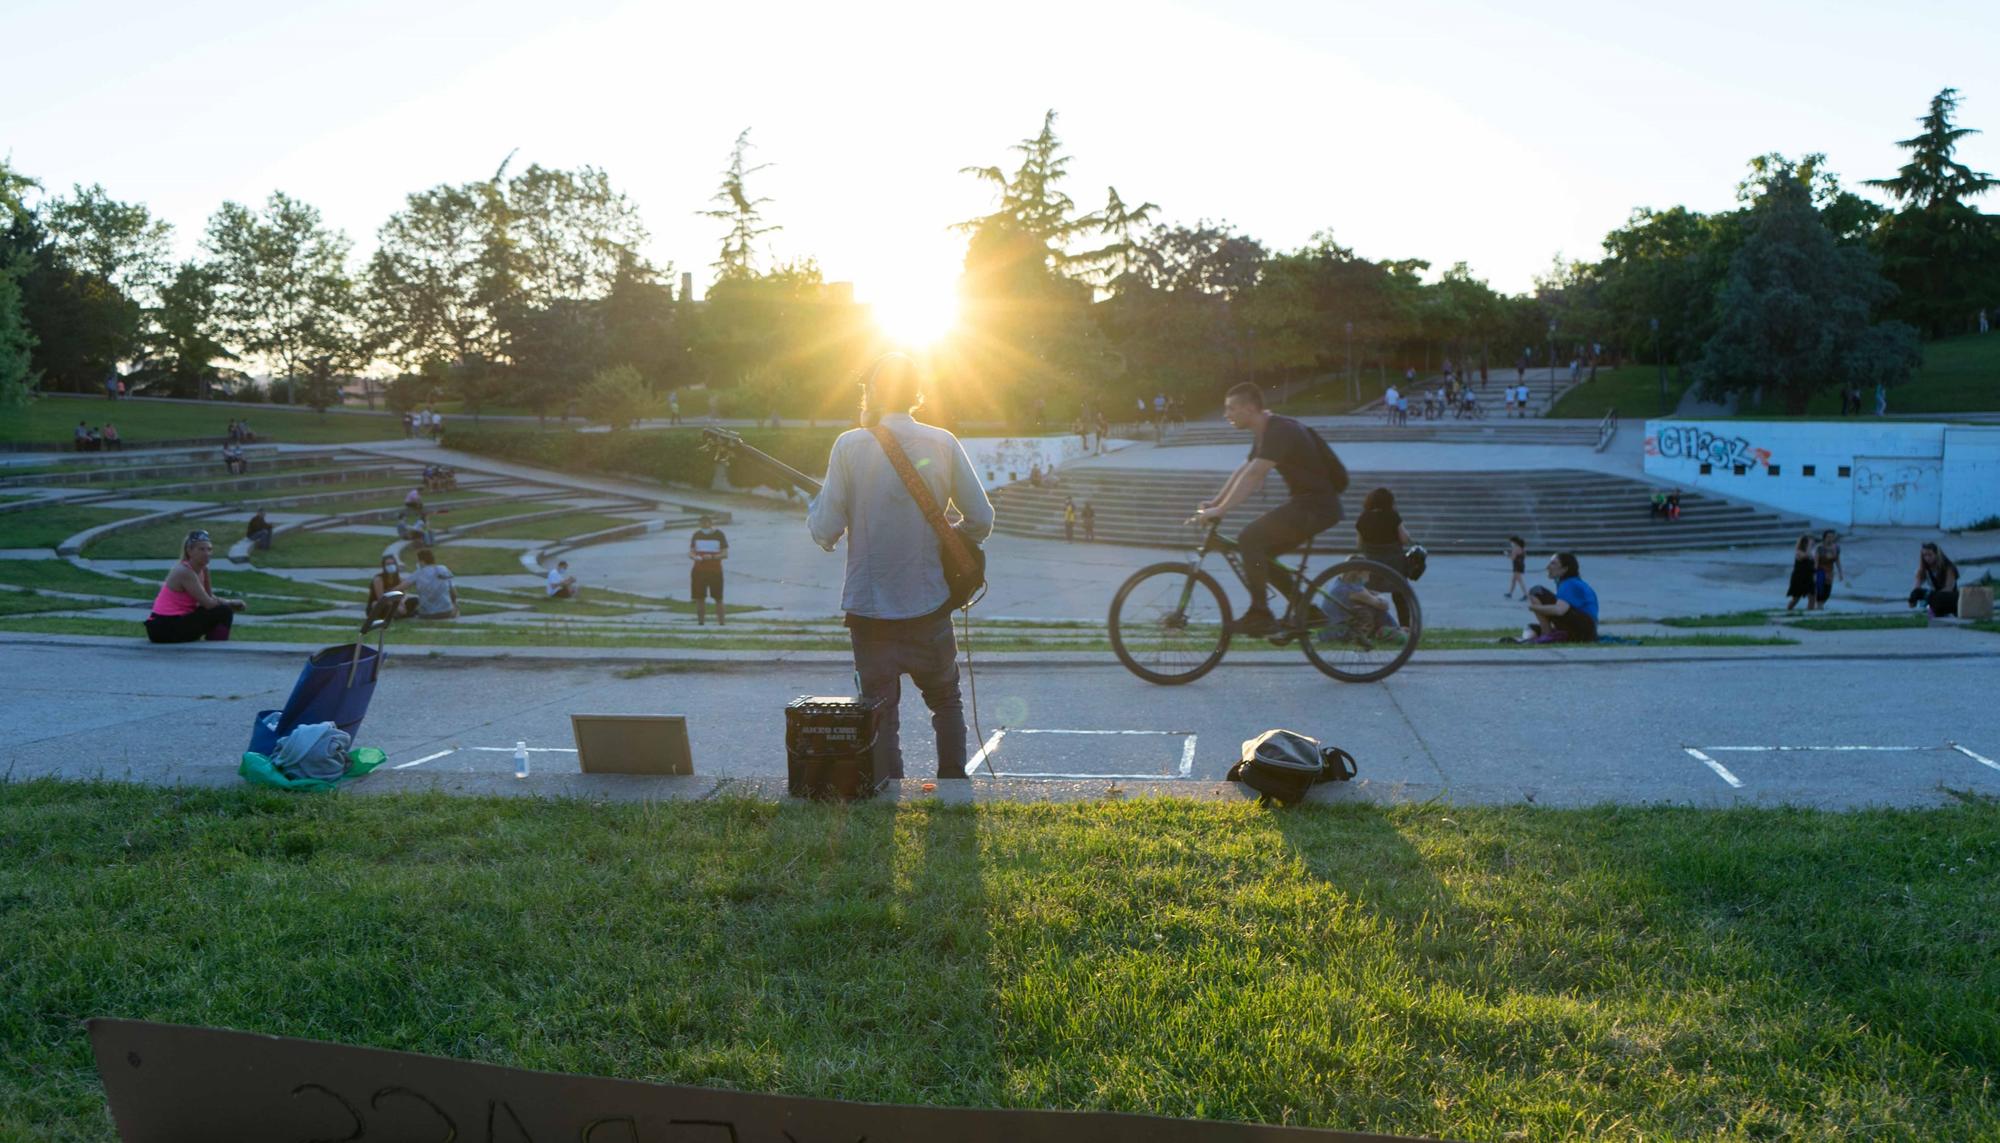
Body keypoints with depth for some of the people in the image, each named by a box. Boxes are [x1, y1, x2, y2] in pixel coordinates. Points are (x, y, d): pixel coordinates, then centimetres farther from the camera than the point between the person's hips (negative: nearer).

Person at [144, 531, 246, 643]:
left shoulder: (203, 569, 7)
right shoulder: (184, 572, -18)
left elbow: (210, 597, 11)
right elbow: (209, 603, -20)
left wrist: (230, 603, -5)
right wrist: (231, 603, -4)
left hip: (177, 621, 9)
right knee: (223, 612, -14)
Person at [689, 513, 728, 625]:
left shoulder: (719, 535, -2)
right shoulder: (697, 535, 6)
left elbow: (725, 554, -5)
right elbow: (690, 553, 6)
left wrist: (713, 557, -22)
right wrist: (695, 557, -18)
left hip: (715, 571, -2)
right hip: (699, 570, 2)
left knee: (718, 598, 0)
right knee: (699, 597, 0)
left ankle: (721, 620, 8)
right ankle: (700, 620, 8)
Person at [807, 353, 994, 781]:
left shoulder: (850, 445, -8)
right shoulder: (943, 443, -2)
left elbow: (826, 530, -9)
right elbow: (981, 520, -1)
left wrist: (814, 507, 13)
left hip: (868, 605, -1)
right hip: (928, 604, 2)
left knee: (879, 712, 9)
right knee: (945, 699, 22)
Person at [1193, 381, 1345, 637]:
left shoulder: (1280, 431, -19)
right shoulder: (1265, 432, 13)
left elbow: (1253, 475, -26)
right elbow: (1242, 472, 16)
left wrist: (1220, 510, -27)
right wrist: (1214, 502, 8)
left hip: (1316, 506, -10)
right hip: (1307, 503, 10)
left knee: (1249, 539, -18)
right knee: (1261, 552, 12)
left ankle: (1260, 614, -14)